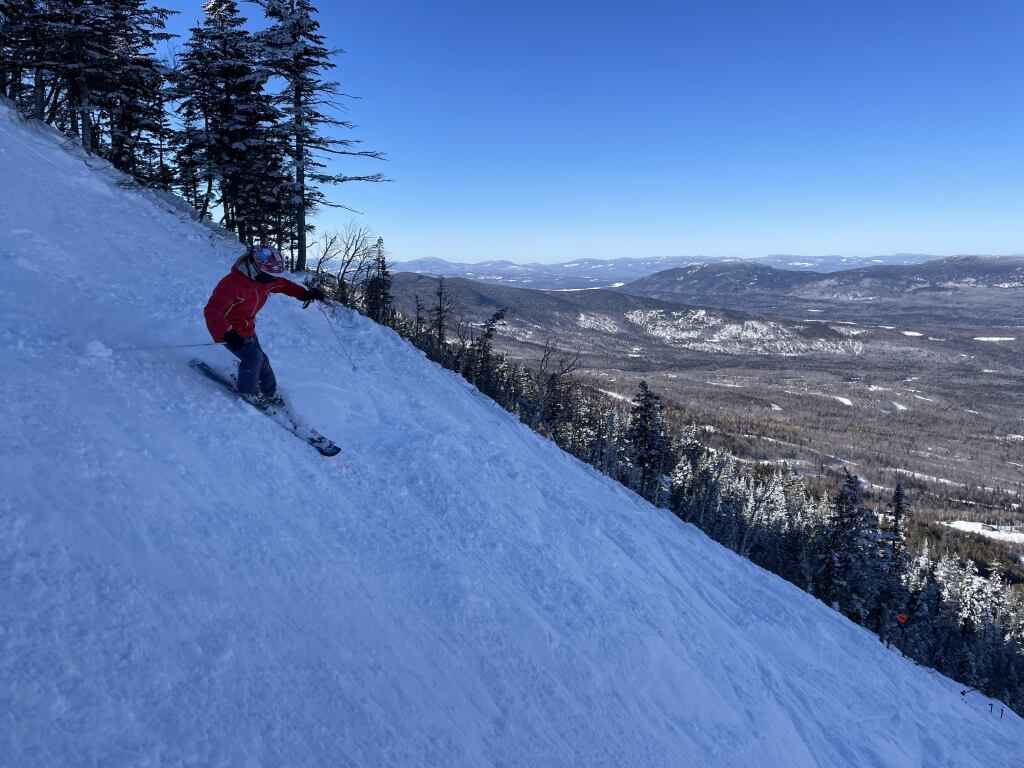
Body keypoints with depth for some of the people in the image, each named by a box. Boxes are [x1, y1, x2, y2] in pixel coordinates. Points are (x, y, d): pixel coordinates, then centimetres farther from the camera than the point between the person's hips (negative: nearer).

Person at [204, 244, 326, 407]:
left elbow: (282, 284, 13)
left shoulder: (265, 279, -9)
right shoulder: (231, 283, -34)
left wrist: (305, 293, -1)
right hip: (228, 329, -8)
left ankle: (270, 394, 30)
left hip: (247, 329, 8)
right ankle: (248, 393, 3)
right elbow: (212, 311, -39)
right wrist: (227, 333, -55)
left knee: (260, 360, 11)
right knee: (252, 358, -20)